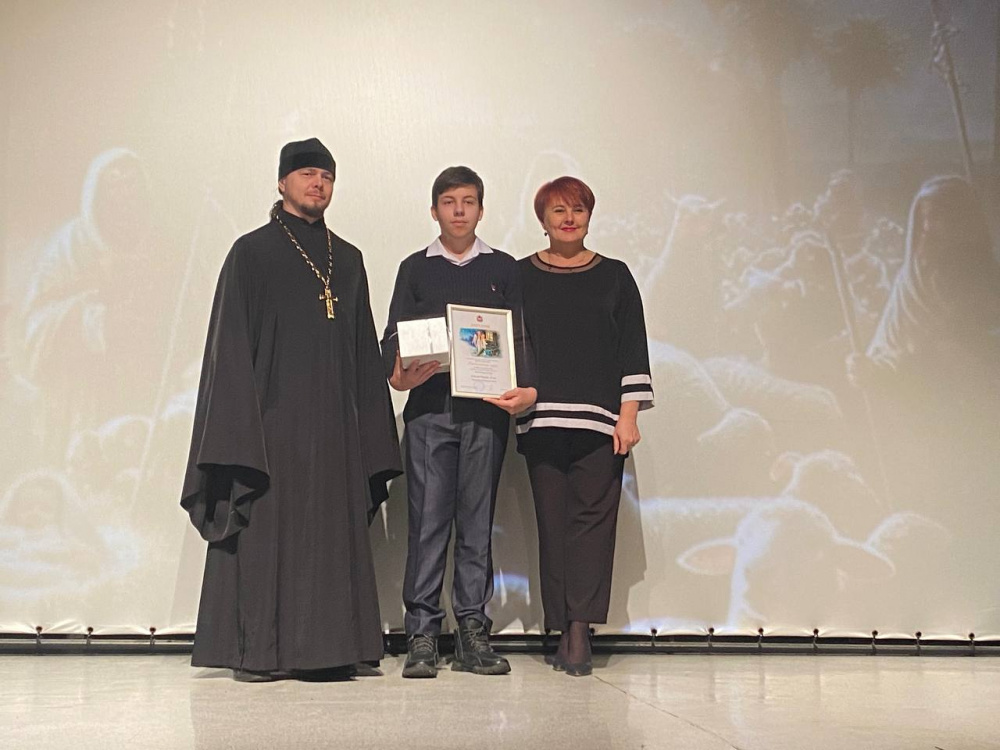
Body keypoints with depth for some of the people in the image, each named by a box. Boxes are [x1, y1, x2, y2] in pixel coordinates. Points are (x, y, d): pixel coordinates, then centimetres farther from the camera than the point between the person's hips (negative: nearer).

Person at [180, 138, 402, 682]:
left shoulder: (348, 259, 16)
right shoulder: (252, 252, 2)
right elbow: (231, 345, -4)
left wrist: (369, 429, 9)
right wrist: (240, 428, -13)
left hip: (332, 422, 5)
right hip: (274, 418, -4)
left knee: (332, 530, 3)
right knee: (264, 529, -4)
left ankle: (323, 648, 9)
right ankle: (257, 651, 3)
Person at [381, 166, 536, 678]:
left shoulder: (503, 269, 14)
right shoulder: (416, 269, 14)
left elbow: (518, 337, 9)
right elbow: (395, 333, 8)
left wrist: (526, 388, -8)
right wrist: (396, 374, -13)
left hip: (486, 409, 1)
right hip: (428, 409, -1)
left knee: (477, 522, 2)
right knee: (428, 521, -4)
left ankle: (473, 635, 7)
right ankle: (422, 635, 0)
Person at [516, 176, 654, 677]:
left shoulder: (614, 276, 11)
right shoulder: (520, 276, 11)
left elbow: (633, 349, 7)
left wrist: (629, 415, -1)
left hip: (600, 420, 0)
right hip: (541, 420, 1)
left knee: (592, 517, -8)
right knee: (552, 521, 0)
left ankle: (579, 630, -9)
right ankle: (566, 631, 5)